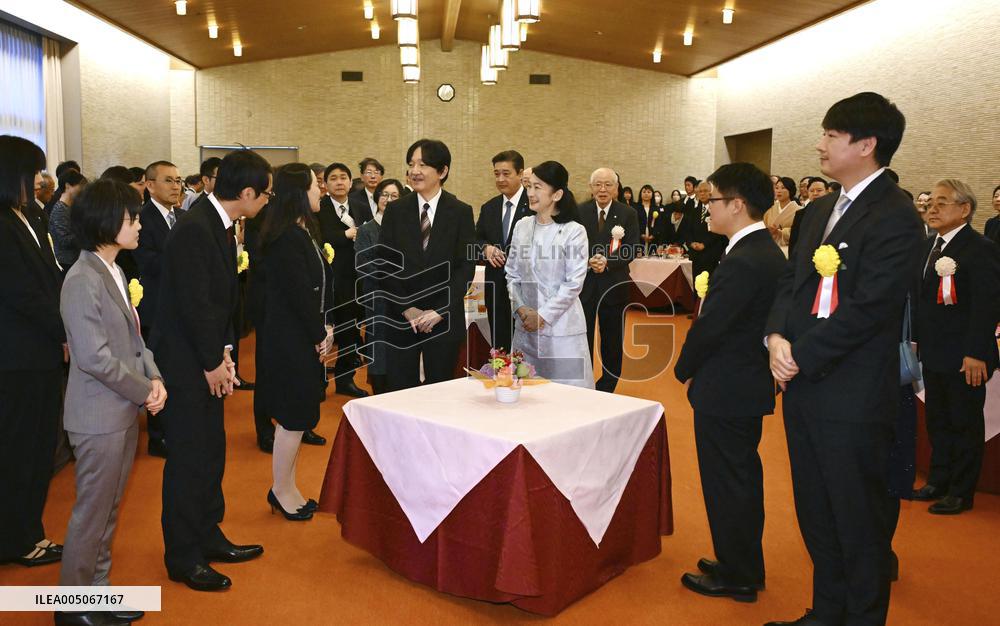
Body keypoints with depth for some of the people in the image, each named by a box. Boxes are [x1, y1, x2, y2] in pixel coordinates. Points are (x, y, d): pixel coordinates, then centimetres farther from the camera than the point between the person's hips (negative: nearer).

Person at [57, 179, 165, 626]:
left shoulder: (113, 271, 9)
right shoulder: (82, 281, -19)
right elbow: (95, 358, -23)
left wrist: (154, 377, -3)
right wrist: (144, 390, -14)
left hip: (125, 410, 9)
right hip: (99, 416, -8)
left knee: (109, 508, 18)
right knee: (91, 512, 5)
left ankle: (98, 586, 32)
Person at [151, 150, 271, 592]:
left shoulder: (219, 225, 7)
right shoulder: (195, 229, -22)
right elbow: (194, 303, -23)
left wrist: (223, 352, 3)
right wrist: (213, 362, -14)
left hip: (206, 358, 9)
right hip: (184, 361, -9)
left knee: (211, 452, 18)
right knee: (188, 458, 1)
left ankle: (208, 537, 33)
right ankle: (183, 558, 17)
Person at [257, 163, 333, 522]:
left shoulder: (304, 232, 12)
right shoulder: (287, 238, -18)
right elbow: (300, 293, -20)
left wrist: (323, 330, 2)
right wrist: (320, 336, -11)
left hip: (304, 337, 10)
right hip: (289, 340, -10)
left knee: (297, 415, 16)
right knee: (294, 416, 1)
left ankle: (287, 488, 28)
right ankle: (281, 491, 17)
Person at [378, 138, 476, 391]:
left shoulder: (461, 212, 0)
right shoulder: (395, 210, 4)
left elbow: (466, 267, -4)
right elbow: (385, 264, 1)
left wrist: (440, 311, -12)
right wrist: (407, 308, -8)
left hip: (445, 319, -1)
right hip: (401, 319, 1)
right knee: (399, 390, 4)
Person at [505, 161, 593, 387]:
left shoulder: (574, 231, -8)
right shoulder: (522, 227, 6)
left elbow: (574, 283, -10)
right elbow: (512, 274, 10)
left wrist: (543, 316, -10)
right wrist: (521, 308, -4)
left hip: (562, 326, -4)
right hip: (526, 327, 4)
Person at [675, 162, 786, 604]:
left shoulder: (741, 262, -24)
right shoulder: (768, 252, 7)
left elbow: (709, 327, -22)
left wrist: (684, 369, -4)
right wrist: (695, 367, 8)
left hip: (725, 390, -10)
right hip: (751, 385, 10)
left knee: (725, 481, 4)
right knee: (743, 477, 20)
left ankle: (736, 576, 19)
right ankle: (745, 565, 35)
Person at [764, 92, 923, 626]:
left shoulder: (894, 216, -14)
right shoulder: (821, 210, 13)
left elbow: (867, 307, -20)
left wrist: (801, 357, -16)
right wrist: (777, 337, -5)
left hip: (852, 396, -8)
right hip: (803, 383, 8)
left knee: (858, 520, 8)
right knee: (815, 513, 19)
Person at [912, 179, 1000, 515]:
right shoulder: (930, 246, 10)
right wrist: (917, 338, 10)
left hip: (963, 358, -8)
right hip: (933, 354, 8)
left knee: (964, 424, 6)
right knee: (937, 421, 17)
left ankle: (961, 493, 19)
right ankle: (938, 482, 31)